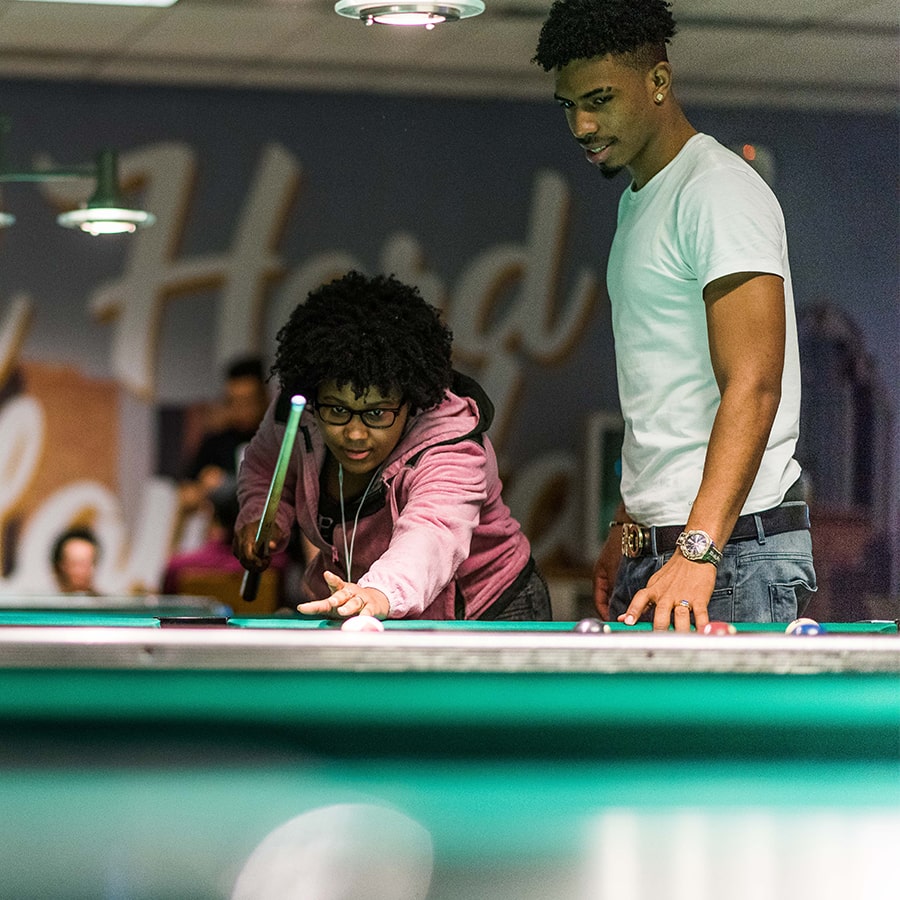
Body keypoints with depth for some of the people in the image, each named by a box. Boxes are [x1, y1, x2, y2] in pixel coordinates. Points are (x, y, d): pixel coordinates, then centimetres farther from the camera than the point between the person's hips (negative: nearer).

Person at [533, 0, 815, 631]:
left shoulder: (721, 191, -13)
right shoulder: (638, 200, 18)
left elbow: (752, 387, -23)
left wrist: (697, 551, -32)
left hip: (737, 553, -9)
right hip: (652, 551, 9)